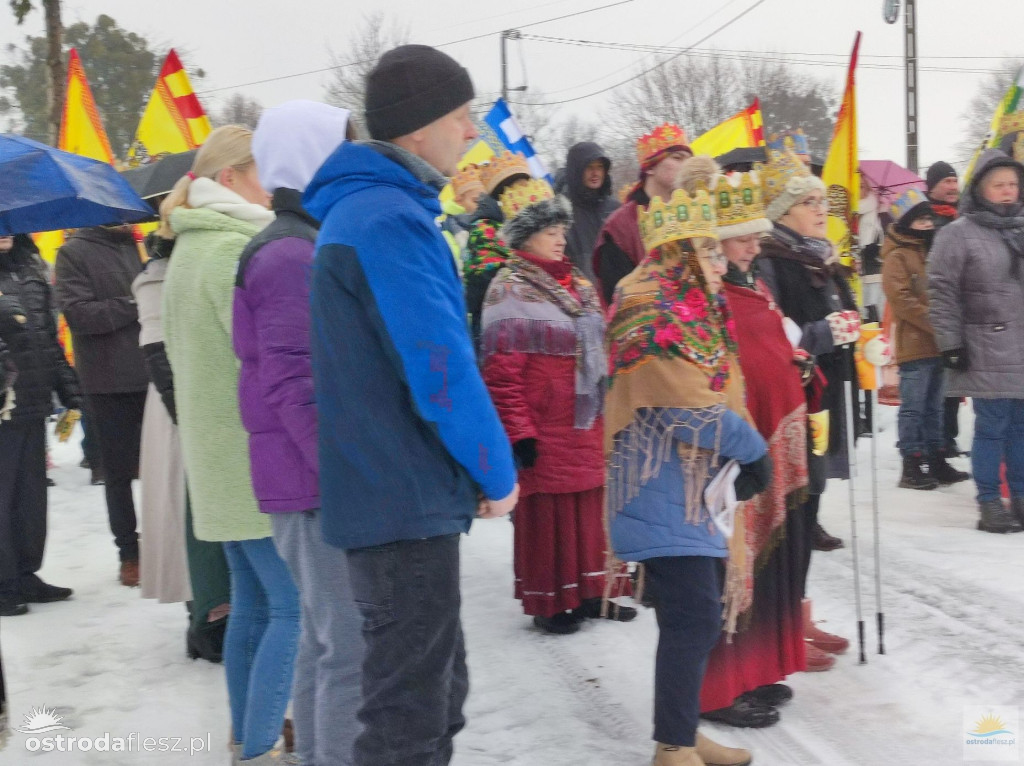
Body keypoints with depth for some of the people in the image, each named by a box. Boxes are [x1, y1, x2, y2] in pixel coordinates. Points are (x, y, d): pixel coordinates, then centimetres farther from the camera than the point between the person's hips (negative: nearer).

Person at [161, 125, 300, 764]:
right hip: (258, 455, -10)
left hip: (223, 451, 10)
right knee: (294, 606, -6)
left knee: (253, 602, 16)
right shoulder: (234, 248, -17)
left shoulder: (193, 246, 16)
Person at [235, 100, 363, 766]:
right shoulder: (293, 258, -16)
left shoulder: (306, 248, 16)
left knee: (327, 638, 17)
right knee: (353, 645, -6)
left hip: (323, 480, 10)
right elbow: (297, 390, -22)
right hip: (324, 484, -10)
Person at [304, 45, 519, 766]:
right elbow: (440, 370, -22)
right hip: (407, 498, -10)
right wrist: (498, 472, -8)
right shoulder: (388, 221, -19)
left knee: (436, 694, 21)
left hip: (395, 490, 10)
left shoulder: (370, 209, 14)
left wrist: (476, 467, 16)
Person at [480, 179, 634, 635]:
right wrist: (519, 433, -17)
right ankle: (549, 603, 13)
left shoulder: (577, 284, 15)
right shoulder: (510, 289, -9)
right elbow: (501, 371, -14)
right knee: (546, 516, 1)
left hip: (588, 426, 7)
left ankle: (589, 591, 24)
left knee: (591, 510, 11)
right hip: (546, 431, -7)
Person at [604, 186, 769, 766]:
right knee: (694, 617, -9)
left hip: (695, 485, 10)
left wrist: (747, 449, 3)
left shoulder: (696, 309, 14)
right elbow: (686, 406, -21)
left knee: (700, 613, 13)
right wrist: (752, 448, -11)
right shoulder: (650, 315, -17)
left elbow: (721, 392, 17)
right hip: (662, 487, -10)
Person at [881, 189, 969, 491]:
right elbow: (902, 299, -17)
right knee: (913, 408, -4)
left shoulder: (932, 253, 17)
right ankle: (912, 466, 0)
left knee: (934, 407, 14)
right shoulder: (897, 257, -8)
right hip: (914, 346, -8)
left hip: (937, 345, 8)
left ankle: (936, 460, 21)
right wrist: (935, 323, -19)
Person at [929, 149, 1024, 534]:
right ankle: (989, 503, 7)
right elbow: (942, 292, -8)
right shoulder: (958, 233, -5)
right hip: (988, 353, -5)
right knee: (992, 427, -3)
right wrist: (951, 343, -12)